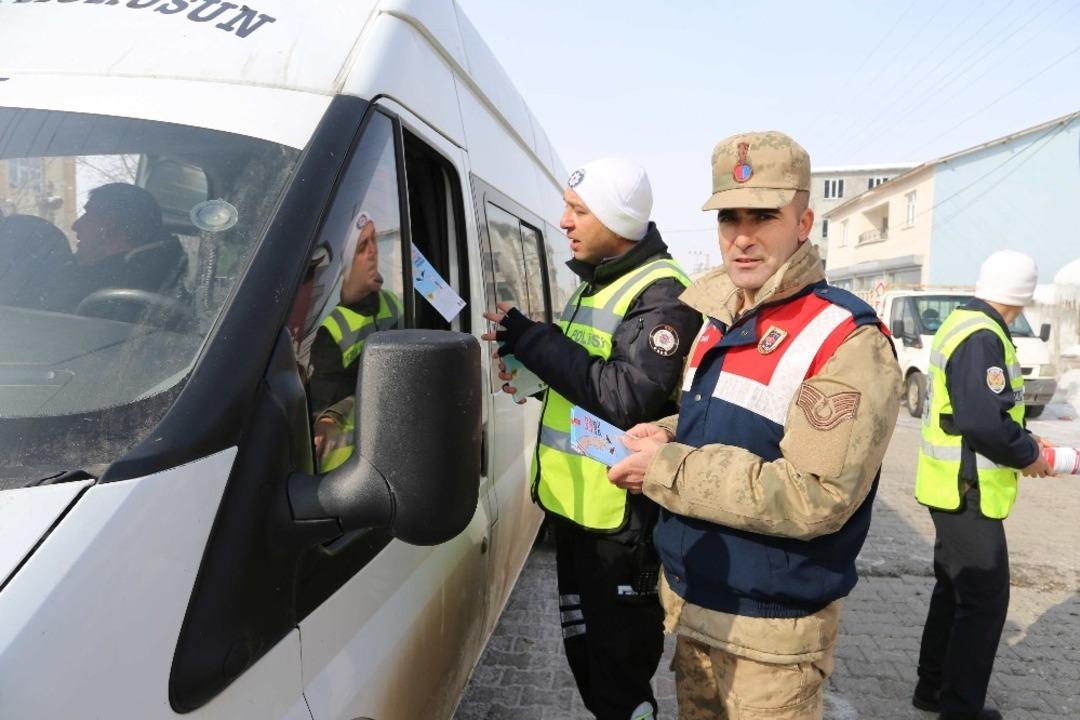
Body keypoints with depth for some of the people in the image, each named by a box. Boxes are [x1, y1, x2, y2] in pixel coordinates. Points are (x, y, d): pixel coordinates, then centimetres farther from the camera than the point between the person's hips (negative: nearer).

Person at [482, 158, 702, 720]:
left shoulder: (661, 294, -17)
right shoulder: (593, 282, 12)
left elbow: (626, 397, -27)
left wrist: (527, 338, -22)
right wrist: (531, 368, 2)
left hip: (621, 519, -9)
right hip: (570, 503, 9)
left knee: (619, 675, 5)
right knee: (582, 652, 24)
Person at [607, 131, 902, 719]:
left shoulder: (847, 342, -20)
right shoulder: (718, 321, 6)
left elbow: (817, 499, -27)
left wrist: (667, 471, -24)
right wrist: (665, 439, -4)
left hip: (770, 633, -7)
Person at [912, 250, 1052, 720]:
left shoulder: (963, 324, 11)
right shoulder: (982, 338, -21)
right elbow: (984, 422, -29)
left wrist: (1021, 442, 10)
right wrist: (1028, 455, -13)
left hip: (953, 485, 10)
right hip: (969, 491, -10)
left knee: (955, 590, 20)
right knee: (985, 600, 2)